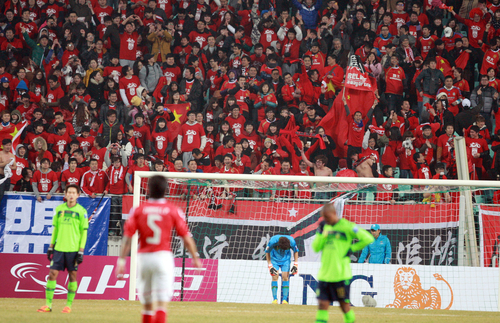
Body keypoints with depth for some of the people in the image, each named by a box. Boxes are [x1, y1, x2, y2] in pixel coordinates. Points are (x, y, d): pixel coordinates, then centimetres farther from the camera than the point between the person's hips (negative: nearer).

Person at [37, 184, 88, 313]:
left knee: (73, 275, 2)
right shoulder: (59, 209, 9)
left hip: (73, 249, -3)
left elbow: (84, 232, -1)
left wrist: (81, 251, -7)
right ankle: (48, 304, 1)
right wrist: (51, 247, 12)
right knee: (52, 274, -2)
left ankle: (69, 305, 10)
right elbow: (55, 229, 15)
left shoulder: (81, 211, -1)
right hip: (59, 248, 3)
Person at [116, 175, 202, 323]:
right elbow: (186, 238, 0)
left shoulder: (138, 210, 3)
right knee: (162, 304, -7)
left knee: (147, 304, 14)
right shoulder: (173, 210, -1)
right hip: (163, 256, -2)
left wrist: (121, 260, -3)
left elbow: (128, 237, -4)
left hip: (143, 257, 2)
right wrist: (195, 258, 11)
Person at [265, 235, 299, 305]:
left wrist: (295, 264, -9)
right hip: (274, 259, -1)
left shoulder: (292, 241, -29)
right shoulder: (273, 241, -33)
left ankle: (285, 299, -6)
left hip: (285, 260, 1)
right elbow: (267, 252, -13)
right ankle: (275, 299, -9)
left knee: (285, 277, -9)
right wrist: (270, 265, -15)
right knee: (275, 277, -12)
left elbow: (296, 251, -6)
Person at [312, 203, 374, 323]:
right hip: (325, 274, 5)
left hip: (341, 274, -5)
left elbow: (368, 239, -9)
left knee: (344, 304, 4)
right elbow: (315, 248, 8)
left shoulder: (347, 226, -5)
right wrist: (321, 232, -4)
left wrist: (352, 249, -7)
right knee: (322, 304, -1)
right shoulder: (325, 227, 12)